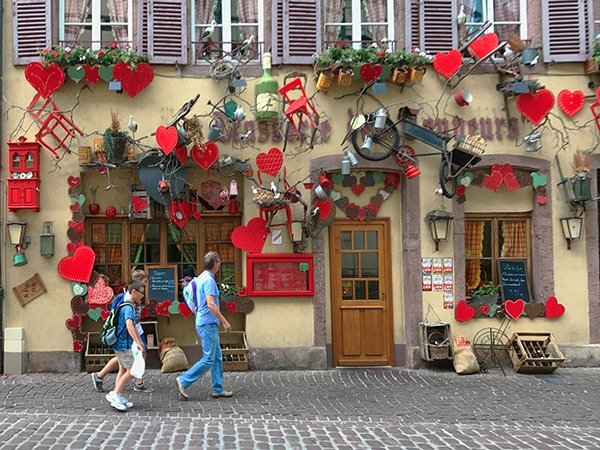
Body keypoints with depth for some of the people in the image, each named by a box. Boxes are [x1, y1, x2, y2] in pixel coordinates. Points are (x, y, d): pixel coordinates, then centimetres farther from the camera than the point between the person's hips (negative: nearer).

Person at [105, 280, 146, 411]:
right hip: (124, 345, -10)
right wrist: (137, 343, -41)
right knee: (132, 370, -5)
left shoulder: (126, 304, 13)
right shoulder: (128, 307, -19)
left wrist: (139, 340, 33)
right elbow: (129, 325, -35)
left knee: (123, 370, 13)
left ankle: (117, 398, 17)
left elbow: (133, 325, 25)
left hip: (119, 343, 10)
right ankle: (115, 395, -1)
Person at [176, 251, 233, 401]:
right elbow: (211, 304, -25)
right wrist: (225, 321, -19)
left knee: (217, 357, 13)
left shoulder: (201, 278, 13)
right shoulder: (209, 280, -18)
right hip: (208, 324, -10)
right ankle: (183, 381, -1)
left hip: (206, 323, 10)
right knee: (208, 359, -6)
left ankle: (218, 389, 17)